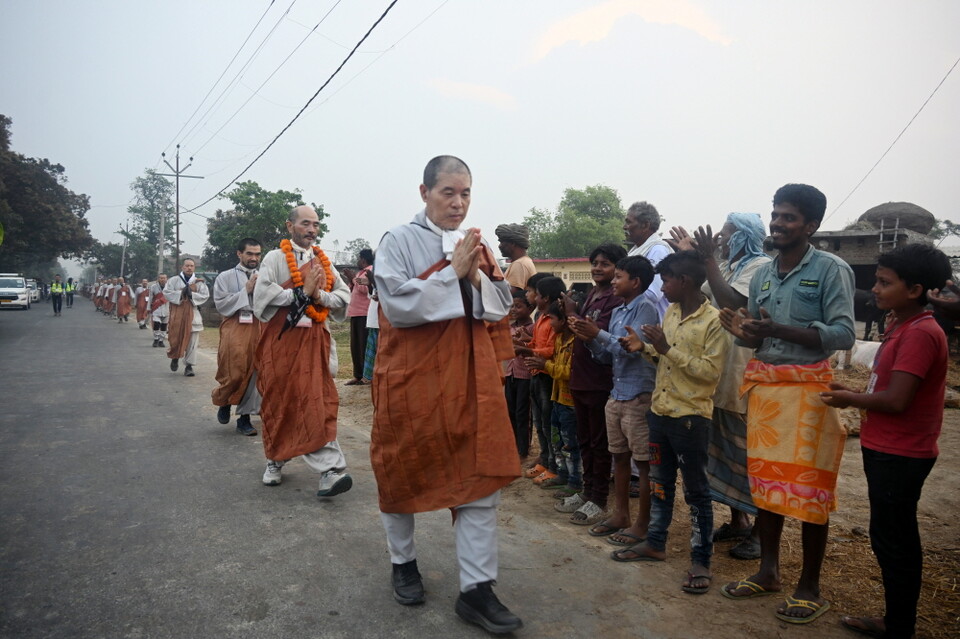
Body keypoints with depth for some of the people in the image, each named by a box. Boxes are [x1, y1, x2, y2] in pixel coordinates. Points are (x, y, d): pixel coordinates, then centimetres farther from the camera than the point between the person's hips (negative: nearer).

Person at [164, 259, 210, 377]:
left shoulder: (199, 282, 7)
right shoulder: (174, 280, 6)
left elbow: (205, 295, -4)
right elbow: (166, 292, -5)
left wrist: (191, 294, -16)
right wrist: (181, 293, -15)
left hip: (193, 314, 0)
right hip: (177, 314, 0)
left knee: (192, 341, -3)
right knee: (176, 338, 4)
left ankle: (189, 365, 2)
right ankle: (175, 357, 33)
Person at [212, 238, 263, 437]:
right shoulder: (225, 277, 5)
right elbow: (221, 304, -4)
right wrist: (246, 291, -8)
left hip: (259, 327, 2)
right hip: (235, 328, -2)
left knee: (254, 374, 2)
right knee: (234, 373, -5)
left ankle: (244, 417, 13)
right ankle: (224, 402, 28)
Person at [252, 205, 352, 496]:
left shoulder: (323, 261, 12)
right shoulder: (275, 258, 0)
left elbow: (344, 296, 4)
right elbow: (263, 295, -14)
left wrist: (318, 295, -12)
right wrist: (302, 292, -14)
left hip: (315, 340, 2)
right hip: (281, 339, -2)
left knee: (319, 403, -5)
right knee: (278, 402, 8)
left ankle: (329, 469, -9)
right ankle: (275, 461, 28)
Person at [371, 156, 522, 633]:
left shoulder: (477, 246, 10)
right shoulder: (399, 241, -5)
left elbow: (501, 306, 5)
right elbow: (397, 304, -17)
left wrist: (475, 277, -12)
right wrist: (451, 272, -19)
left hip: (471, 380, 4)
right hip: (412, 379, -3)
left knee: (481, 478, 0)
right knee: (404, 470, 12)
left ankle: (477, 589, 10)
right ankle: (403, 561, 36)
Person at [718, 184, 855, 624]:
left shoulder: (831, 269, -7)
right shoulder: (762, 274, 12)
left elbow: (844, 334, -15)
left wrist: (777, 329, -24)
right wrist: (742, 331, -6)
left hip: (807, 388, -6)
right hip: (762, 386, 6)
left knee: (808, 486, 1)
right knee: (764, 478, 13)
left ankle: (810, 587, 17)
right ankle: (768, 571, 28)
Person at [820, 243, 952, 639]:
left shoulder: (920, 333, -20)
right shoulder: (904, 328, 12)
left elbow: (895, 400, -25)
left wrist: (850, 399, -10)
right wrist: (857, 395, 3)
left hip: (899, 456, -10)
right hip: (887, 450, 10)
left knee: (893, 541, 2)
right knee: (894, 539, 18)